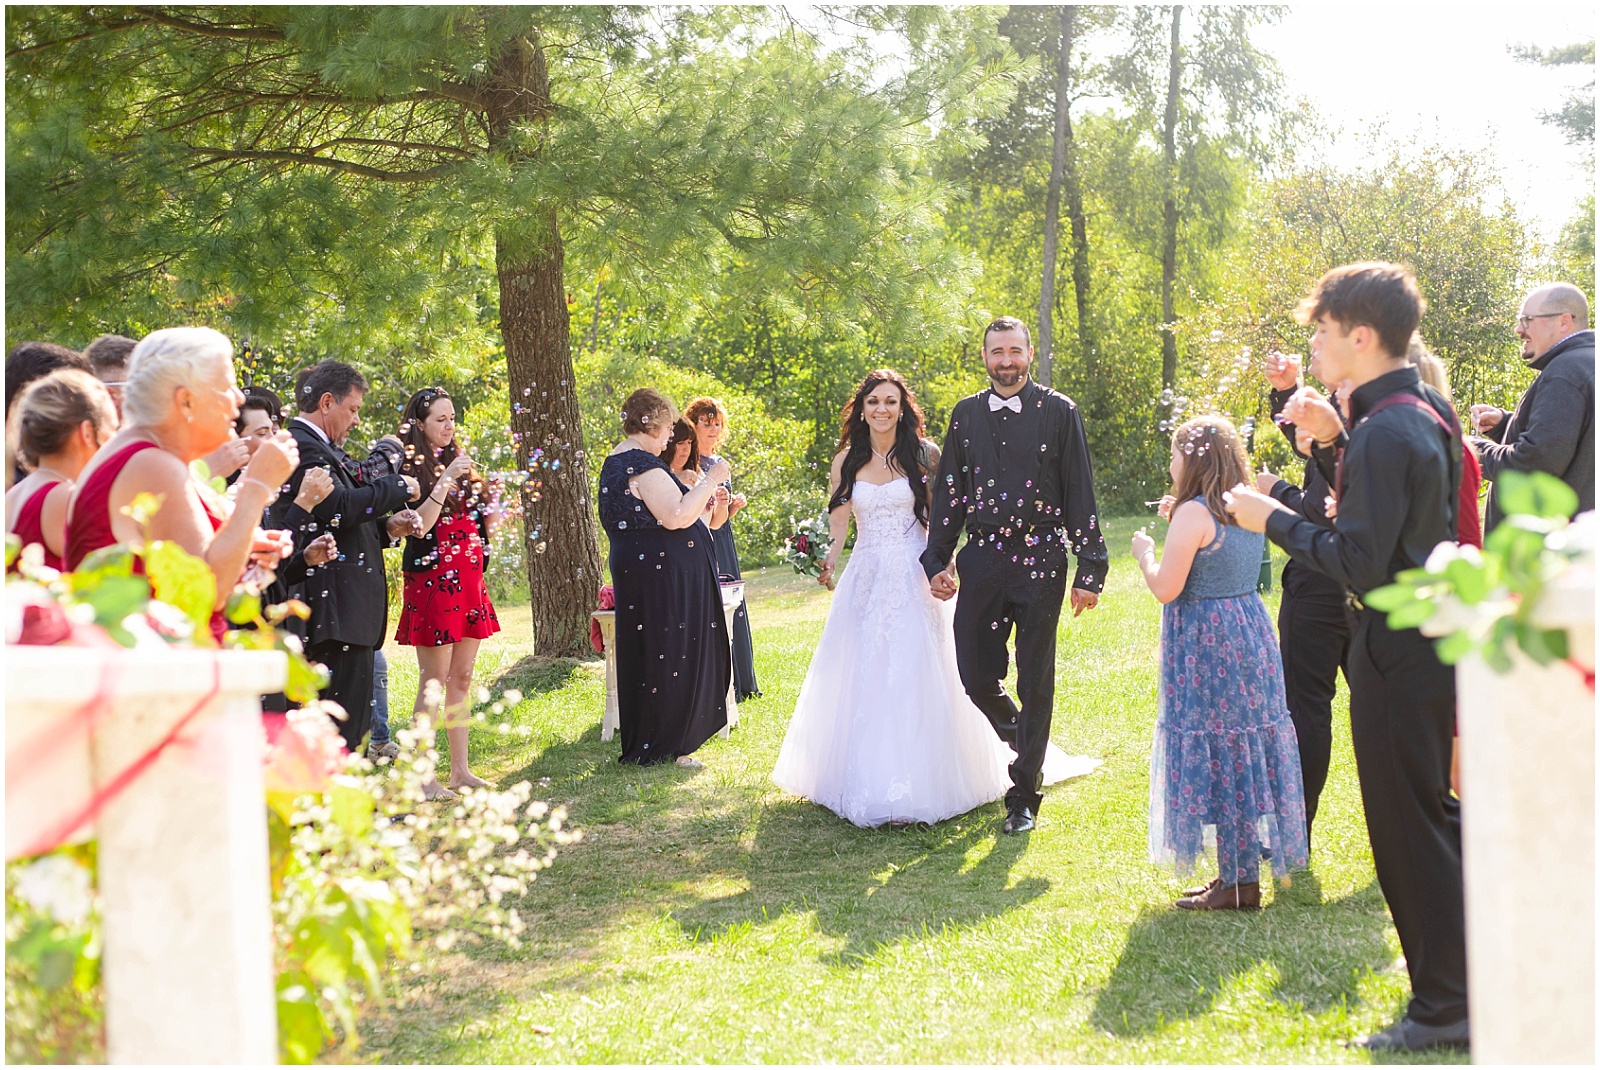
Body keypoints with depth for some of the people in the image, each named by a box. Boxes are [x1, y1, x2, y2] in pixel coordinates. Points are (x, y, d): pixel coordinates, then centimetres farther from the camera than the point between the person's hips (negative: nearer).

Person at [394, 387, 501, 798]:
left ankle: (460, 769, 14)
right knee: (434, 680, -7)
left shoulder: (458, 462, 16)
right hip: (433, 582, -7)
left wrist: (492, 504, 2)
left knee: (462, 677, 9)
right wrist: (446, 479, -20)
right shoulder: (411, 469, -6)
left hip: (469, 580, 7)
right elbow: (419, 526, -18)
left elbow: (480, 523, 21)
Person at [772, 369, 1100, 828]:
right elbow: (837, 521, 6)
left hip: (914, 581, -3)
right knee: (861, 681, 4)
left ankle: (916, 786, -2)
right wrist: (827, 563, -13)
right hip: (865, 580, 3)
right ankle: (867, 784, 15)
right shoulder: (847, 459, 6)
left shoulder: (924, 454, -1)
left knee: (913, 679, -6)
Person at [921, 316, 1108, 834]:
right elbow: (948, 492, 12)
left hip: (1039, 561, -3)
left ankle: (1023, 796, 14)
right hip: (982, 560, 3)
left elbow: (1080, 494, -2)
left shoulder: (1059, 412, 0)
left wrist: (1090, 571, -5)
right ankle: (1019, 734, 33)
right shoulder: (965, 414, 9)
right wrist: (937, 560, 6)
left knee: (1035, 685, 3)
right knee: (976, 677, 1)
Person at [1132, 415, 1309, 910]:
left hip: (1207, 646, -8)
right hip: (1250, 634, 8)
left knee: (1215, 758, -1)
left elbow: (1166, 589, -18)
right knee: (1247, 752, 13)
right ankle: (1243, 874, 21)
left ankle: (1237, 885, 4)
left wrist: (1145, 552, -1)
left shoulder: (1194, 515, -17)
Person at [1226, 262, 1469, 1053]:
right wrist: (1334, 444, 6)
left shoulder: (1384, 433, -23)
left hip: (1397, 652, -10)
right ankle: (1473, 970, 34)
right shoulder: (1425, 411, 8)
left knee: (1407, 827, 0)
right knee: (1434, 810, 22)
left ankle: (1445, 1005, 9)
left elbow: (1360, 563, -26)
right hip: (1435, 634, 10)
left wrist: (1274, 521, -16)